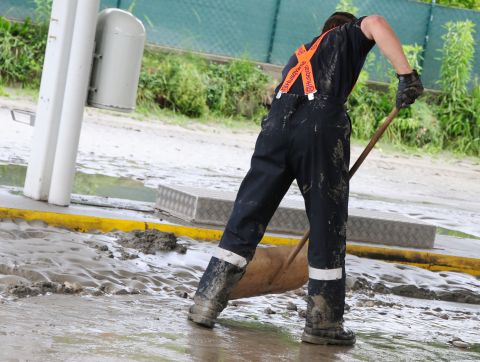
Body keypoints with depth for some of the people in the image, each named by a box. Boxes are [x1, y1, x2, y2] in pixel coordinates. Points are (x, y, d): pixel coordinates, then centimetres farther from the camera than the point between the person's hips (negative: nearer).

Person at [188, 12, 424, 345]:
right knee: (328, 227, 5)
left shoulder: (302, 53, 39)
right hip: (322, 127, -5)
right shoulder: (349, 36, 23)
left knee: (246, 217, 11)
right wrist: (406, 74, -9)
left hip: (277, 123, 5)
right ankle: (323, 323, 11)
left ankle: (206, 303, 12)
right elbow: (375, 23, -2)